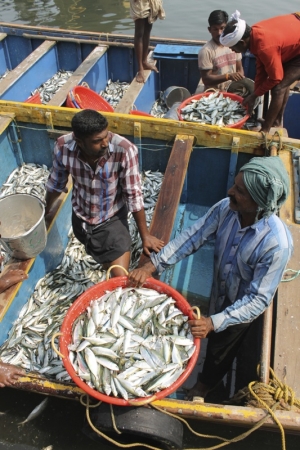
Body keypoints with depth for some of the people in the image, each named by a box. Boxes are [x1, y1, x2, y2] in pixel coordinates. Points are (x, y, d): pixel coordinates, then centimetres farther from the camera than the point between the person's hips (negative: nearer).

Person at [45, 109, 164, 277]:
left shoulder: (125, 150, -31)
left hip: (112, 220, -3)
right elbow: (56, 184, -1)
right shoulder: (63, 147, -21)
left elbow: (134, 195, -19)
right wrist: (45, 212, 15)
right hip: (80, 217, 3)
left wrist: (145, 235, -11)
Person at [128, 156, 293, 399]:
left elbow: (258, 299, -32)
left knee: (220, 350, 23)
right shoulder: (226, 208, -25)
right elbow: (192, 237, -20)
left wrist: (214, 322, -39)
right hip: (219, 294, 5)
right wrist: (152, 265, -27)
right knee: (214, 340, 32)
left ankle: (205, 384, 56)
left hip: (241, 309, -4)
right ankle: (211, 377, 66)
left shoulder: (277, 244, -39)